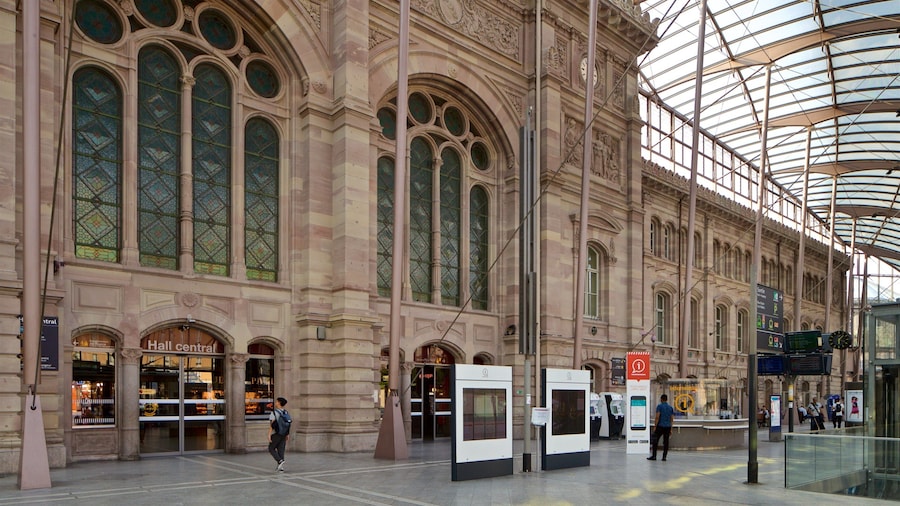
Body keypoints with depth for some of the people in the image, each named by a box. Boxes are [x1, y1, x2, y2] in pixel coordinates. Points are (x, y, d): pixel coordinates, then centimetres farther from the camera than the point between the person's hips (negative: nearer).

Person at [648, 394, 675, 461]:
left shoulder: (659, 406, -5)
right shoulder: (671, 408, 10)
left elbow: (657, 417, -11)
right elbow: (672, 419, 10)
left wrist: (655, 426, -8)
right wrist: (671, 429, 15)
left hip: (660, 426, -4)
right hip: (668, 427, 5)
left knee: (655, 441, 2)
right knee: (666, 442, 6)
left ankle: (654, 456, 1)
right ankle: (664, 457, 4)